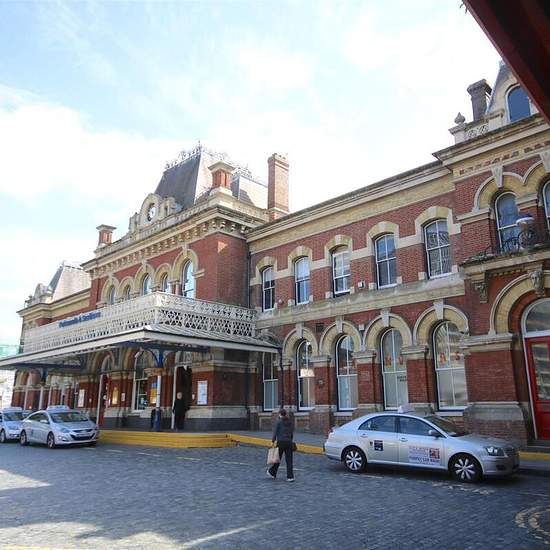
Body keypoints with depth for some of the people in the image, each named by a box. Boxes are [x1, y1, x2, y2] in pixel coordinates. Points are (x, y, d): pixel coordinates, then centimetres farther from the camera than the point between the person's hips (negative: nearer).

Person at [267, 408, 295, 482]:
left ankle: (272, 473, 29)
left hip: (280, 442, -4)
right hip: (289, 442, 4)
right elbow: (292, 433, 12)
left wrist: (273, 442, -8)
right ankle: (290, 477, 1)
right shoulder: (290, 422, 8)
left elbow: (275, 432, -11)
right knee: (289, 460, 4)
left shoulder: (279, 422, -8)